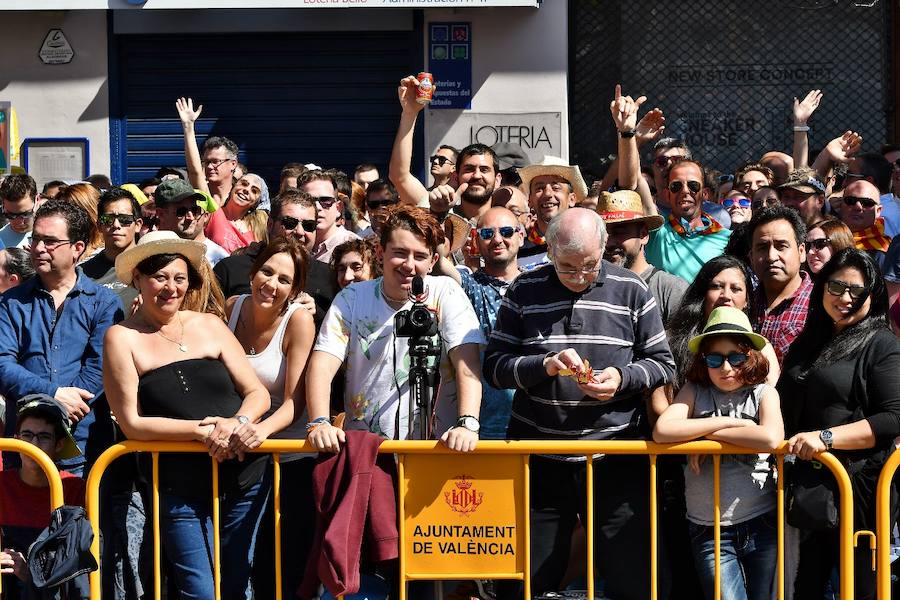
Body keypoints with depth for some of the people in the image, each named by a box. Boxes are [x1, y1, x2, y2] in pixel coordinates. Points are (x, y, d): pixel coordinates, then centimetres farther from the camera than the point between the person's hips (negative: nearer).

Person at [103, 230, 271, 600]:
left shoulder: (209, 326, 8)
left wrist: (238, 424, -15)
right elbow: (132, 423, -7)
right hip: (179, 489, -3)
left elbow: (258, 394, 7)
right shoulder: (123, 338, -2)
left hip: (244, 479, 3)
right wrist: (201, 431, -17)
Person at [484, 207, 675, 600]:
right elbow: (494, 365, 3)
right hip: (539, 462, 1)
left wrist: (623, 378, -12)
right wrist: (544, 365, -15)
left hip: (616, 457, -1)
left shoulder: (631, 291, 4)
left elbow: (662, 364, 8)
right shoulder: (524, 292, 5)